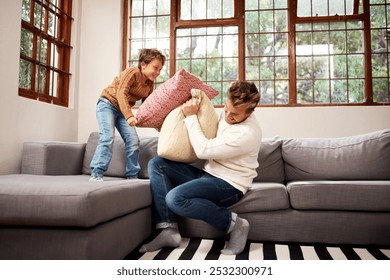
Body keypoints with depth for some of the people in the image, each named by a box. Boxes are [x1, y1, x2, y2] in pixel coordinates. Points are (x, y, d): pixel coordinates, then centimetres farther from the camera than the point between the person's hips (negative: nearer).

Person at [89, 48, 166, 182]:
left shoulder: (150, 83, 0)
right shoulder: (132, 72, -21)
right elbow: (121, 93, -32)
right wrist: (129, 116, -44)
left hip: (123, 109, 7)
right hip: (108, 104, -7)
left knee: (133, 140, -6)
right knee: (107, 137, -21)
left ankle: (132, 176, 2)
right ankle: (96, 175, -18)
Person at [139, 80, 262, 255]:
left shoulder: (249, 133, -23)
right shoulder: (226, 114, 4)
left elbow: (203, 150, -24)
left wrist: (191, 116, -15)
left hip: (229, 185, -9)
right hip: (208, 174, 9)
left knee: (175, 198, -32)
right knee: (156, 164, -4)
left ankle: (234, 224, -12)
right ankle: (168, 231, -12)